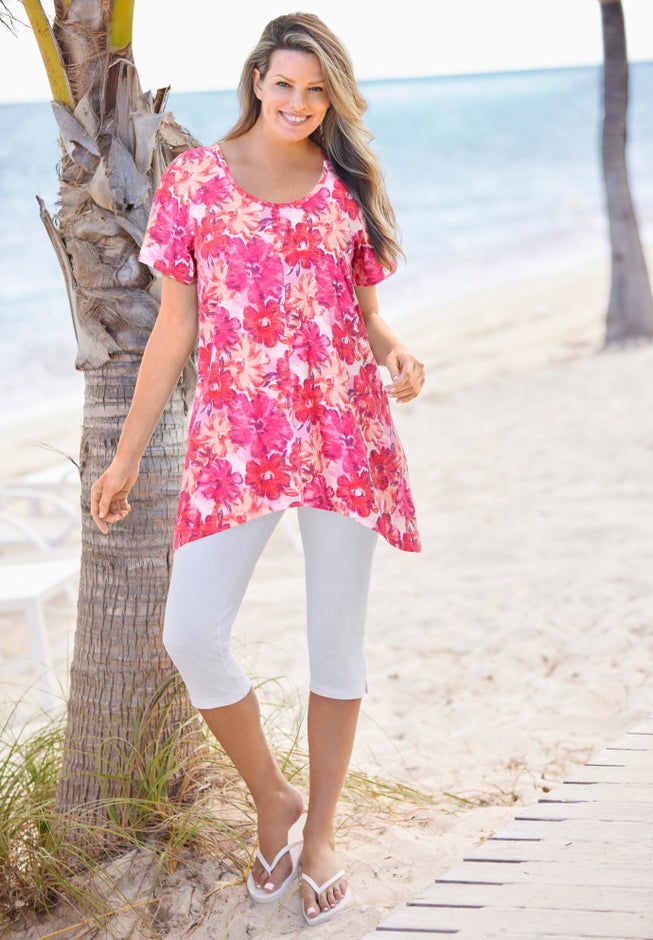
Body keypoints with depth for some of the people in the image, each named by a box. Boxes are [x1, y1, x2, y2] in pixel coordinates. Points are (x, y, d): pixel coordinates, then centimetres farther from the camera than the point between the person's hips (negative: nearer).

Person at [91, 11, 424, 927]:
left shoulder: (348, 187, 8)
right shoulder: (193, 178, 5)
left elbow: (366, 316, 14)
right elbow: (175, 326, 7)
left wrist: (396, 354, -10)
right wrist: (127, 454, 6)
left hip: (344, 433, 1)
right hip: (234, 439, -1)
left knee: (336, 639, 6)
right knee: (191, 633, -10)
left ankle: (321, 832, 23)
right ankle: (272, 797, 16)